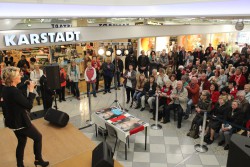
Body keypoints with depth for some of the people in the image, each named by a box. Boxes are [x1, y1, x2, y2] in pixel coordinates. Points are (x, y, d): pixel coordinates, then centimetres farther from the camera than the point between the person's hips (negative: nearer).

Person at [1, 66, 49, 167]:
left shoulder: (6, 89, 1)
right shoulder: (14, 91, -28)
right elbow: (29, 105, -22)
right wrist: (31, 90, -15)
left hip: (14, 121, 9)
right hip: (20, 122, -9)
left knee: (21, 142, 21)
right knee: (38, 137, 11)